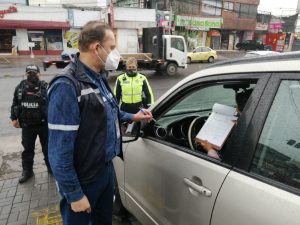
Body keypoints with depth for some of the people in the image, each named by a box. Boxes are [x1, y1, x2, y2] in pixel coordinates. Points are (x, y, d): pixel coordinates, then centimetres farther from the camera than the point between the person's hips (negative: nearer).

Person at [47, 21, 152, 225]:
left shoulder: (98, 77, 3)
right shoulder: (67, 86, -25)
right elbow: (60, 151, -24)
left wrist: (133, 117, 13)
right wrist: (74, 195, -19)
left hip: (106, 168, 8)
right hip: (84, 180, -8)